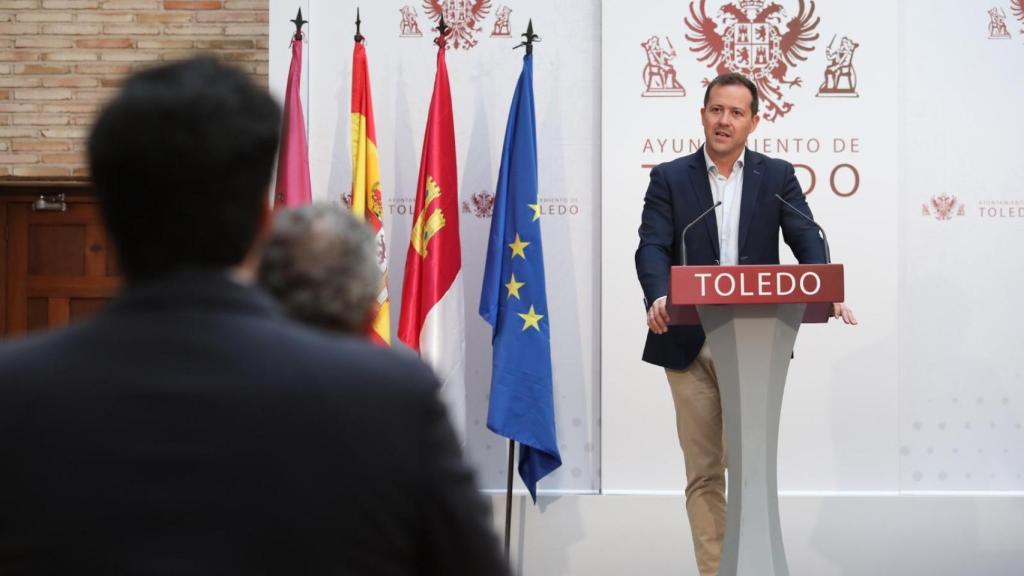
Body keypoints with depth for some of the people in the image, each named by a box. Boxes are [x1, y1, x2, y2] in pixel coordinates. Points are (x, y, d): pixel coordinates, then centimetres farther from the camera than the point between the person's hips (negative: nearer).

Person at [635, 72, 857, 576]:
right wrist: (659, 297, -28)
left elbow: (805, 238, -4)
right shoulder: (669, 178, 5)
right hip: (690, 343, 0)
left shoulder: (777, 176, 8)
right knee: (704, 473, 4)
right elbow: (652, 247, -7)